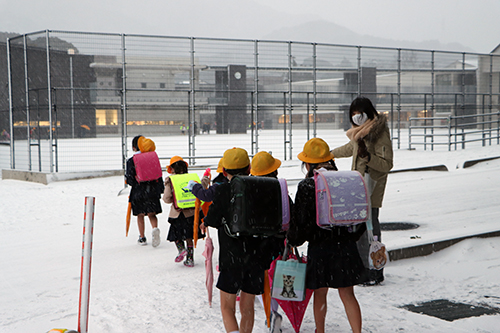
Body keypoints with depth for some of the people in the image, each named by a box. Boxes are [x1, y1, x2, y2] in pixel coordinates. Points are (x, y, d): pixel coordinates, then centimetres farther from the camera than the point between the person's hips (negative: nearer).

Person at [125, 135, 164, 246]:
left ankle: (142, 238, 16)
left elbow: (130, 179, -9)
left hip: (138, 192, -2)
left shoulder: (131, 161, -7)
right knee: (152, 214, 9)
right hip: (152, 191, 2)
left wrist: (126, 177, 15)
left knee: (140, 216, 11)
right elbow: (159, 175, 7)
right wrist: (160, 190, 16)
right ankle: (155, 228, -20)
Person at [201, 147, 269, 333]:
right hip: (256, 256, 4)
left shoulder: (223, 190, -9)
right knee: (247, 307, 16)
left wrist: (205, 222, 20)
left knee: (227, 307, 6)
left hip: (232, 257, -4)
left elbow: (213, 219, -2)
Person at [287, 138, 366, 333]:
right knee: (347, 294, 11)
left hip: (320, 248, -3)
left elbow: (301, 221, -11)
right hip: (346, 247, 3)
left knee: (320, 294, 15)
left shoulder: (307, 186, -12)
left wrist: (292, 240, 7)